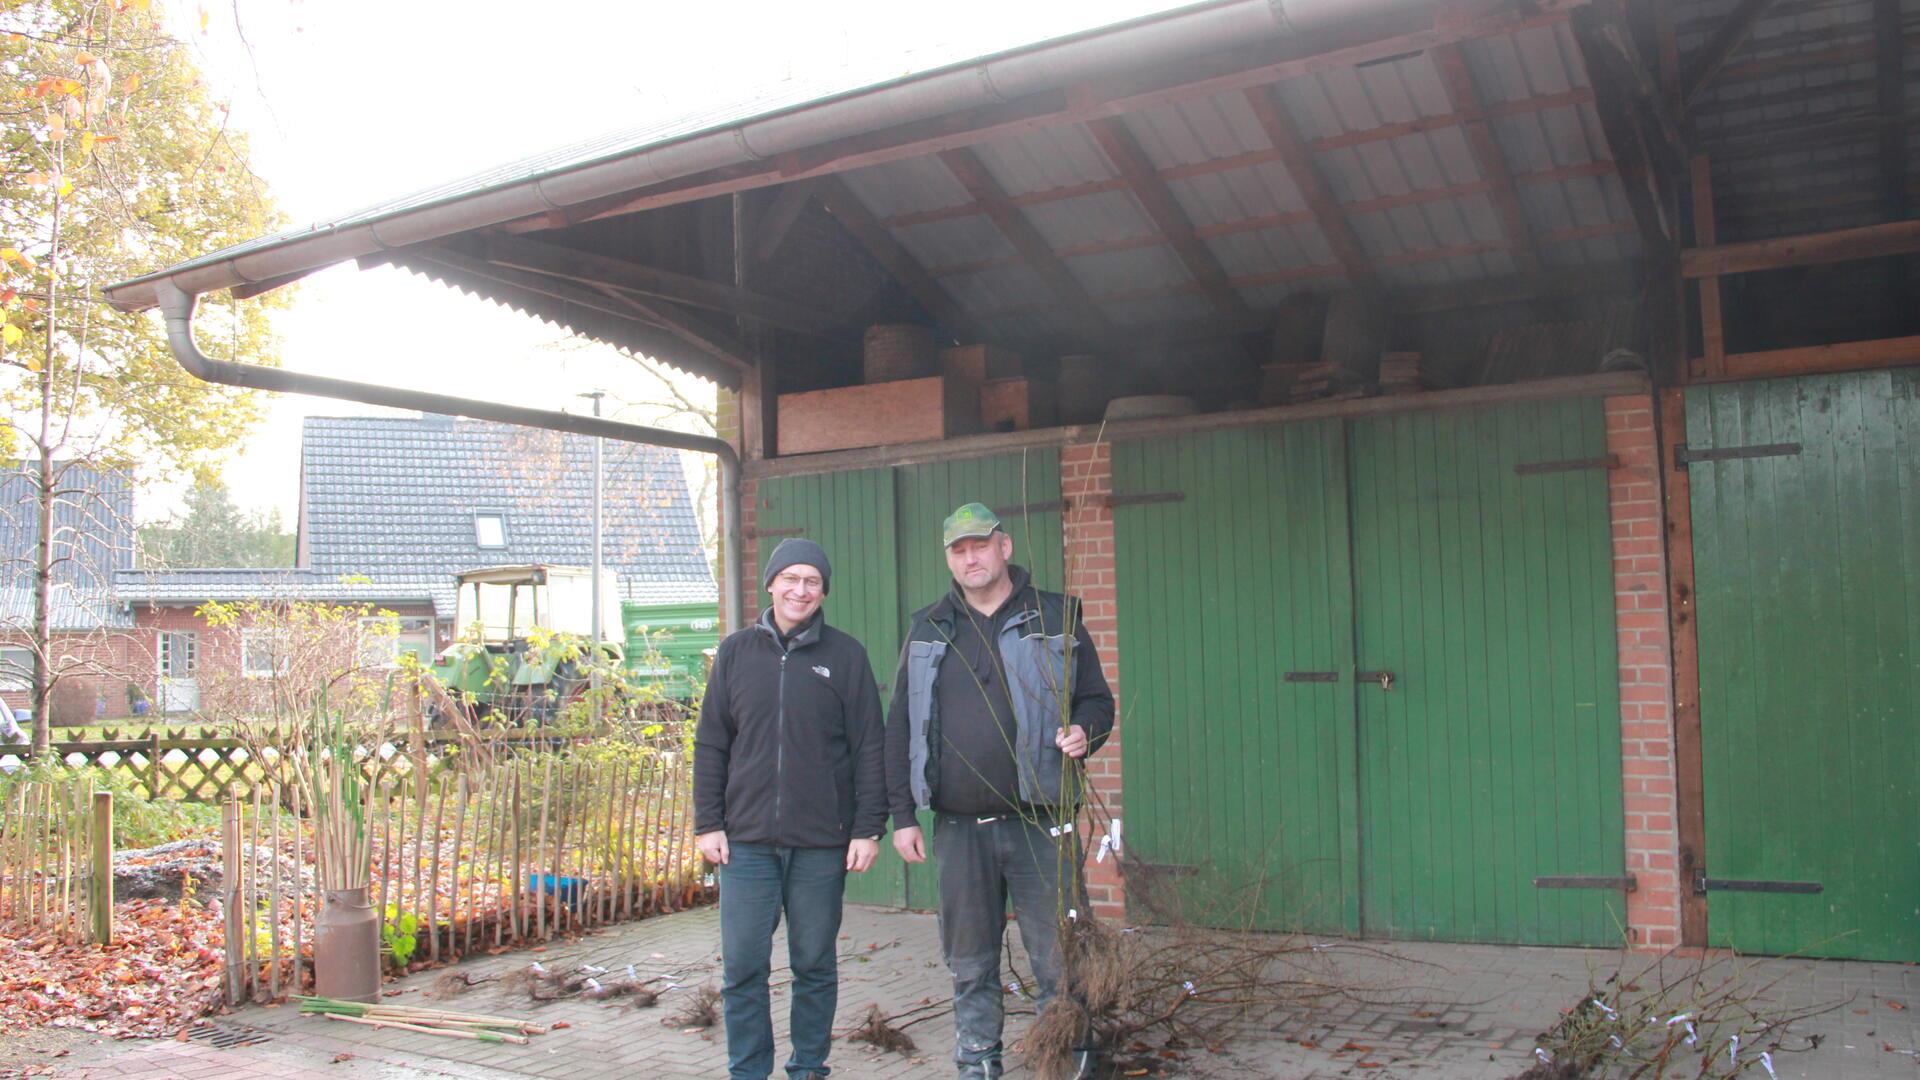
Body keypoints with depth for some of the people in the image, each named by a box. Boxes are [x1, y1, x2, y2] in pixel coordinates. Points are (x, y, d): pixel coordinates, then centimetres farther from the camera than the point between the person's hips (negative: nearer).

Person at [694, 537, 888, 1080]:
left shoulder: (845, 655, 1)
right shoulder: (736, 651, 6)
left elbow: (869, 749, 2)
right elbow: (710, 744, 9)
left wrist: (868, 829, -3)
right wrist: (708, 823, 3)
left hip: (822, 843, -1)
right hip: (747, 841, 1)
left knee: (816, 965, 9)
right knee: (742, 968, 3)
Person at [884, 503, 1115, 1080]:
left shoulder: (1055, 619, 4)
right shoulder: (927, 630, 11)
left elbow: (1097, 698, 9)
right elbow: (900, 728, 12)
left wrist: (1084, 731, -14)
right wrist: (902, 815, 7)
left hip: (1040, 823, -2)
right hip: (959, 828, 3)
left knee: (1059, 962, 0)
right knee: (970, 965, 12)